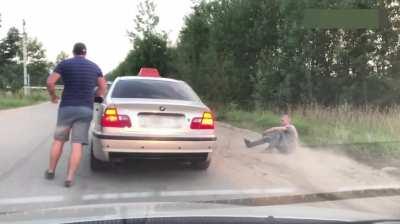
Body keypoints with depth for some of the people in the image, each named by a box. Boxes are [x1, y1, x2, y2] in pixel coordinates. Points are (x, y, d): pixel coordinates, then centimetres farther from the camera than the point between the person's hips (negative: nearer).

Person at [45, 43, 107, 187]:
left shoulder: (64, 64, 1)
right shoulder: (94, 67, 9)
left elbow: (50, 82, -7)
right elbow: (103, 88, 13)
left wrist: (53, 96, 10)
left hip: (67, 107, -1)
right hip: (86, 110, 1)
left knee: (58, 140, 15)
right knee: (77, 144, -2)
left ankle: (51, 171, 26)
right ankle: (70, 178, -4)